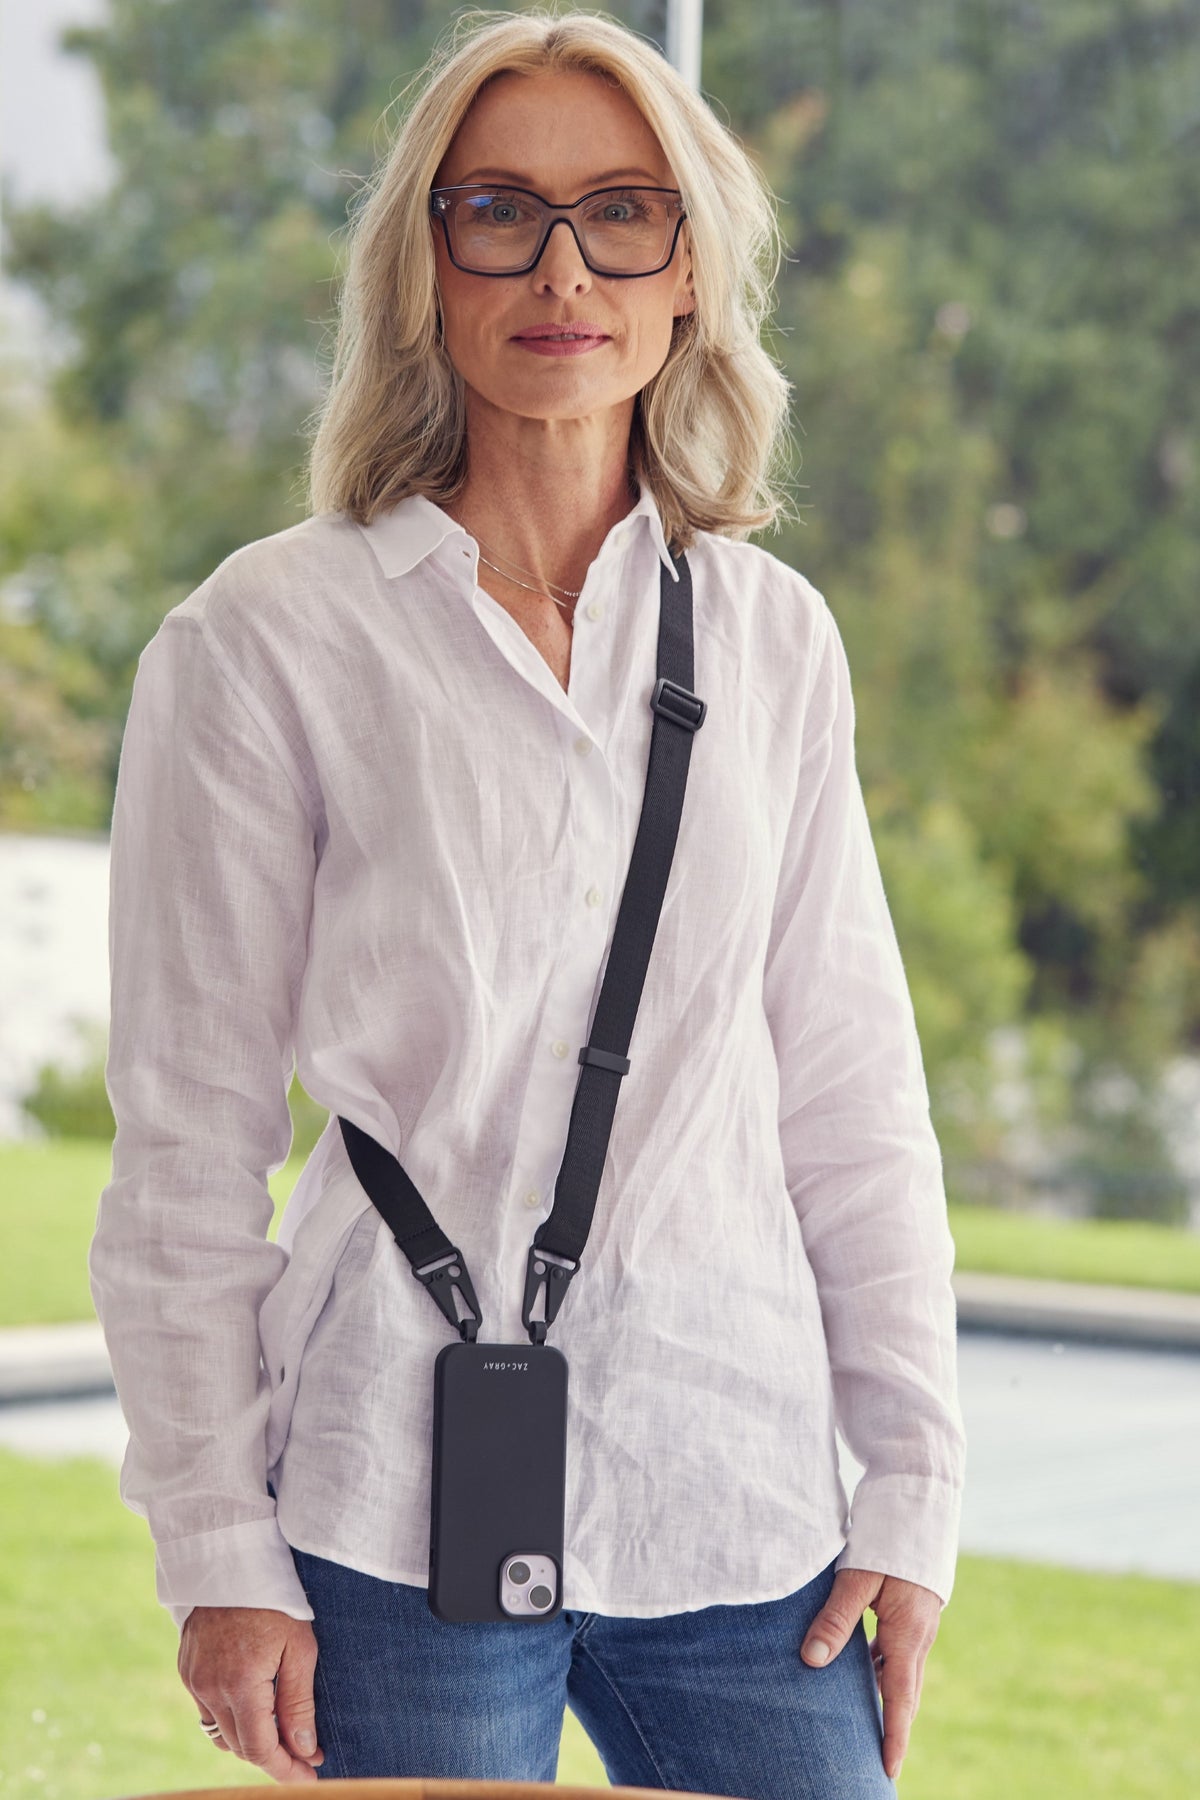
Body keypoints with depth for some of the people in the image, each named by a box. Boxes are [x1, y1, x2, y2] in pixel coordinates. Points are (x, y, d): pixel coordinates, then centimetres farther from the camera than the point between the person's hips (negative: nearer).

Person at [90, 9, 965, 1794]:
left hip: (738, 1504, 3)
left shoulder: (775, 639, 9)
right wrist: (217, 1547, -4)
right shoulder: (265, 643, -2)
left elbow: (853, 1096, 11)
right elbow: (187, 1138, -1)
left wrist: (909, 1490, 7)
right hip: (401, 1523, -3)